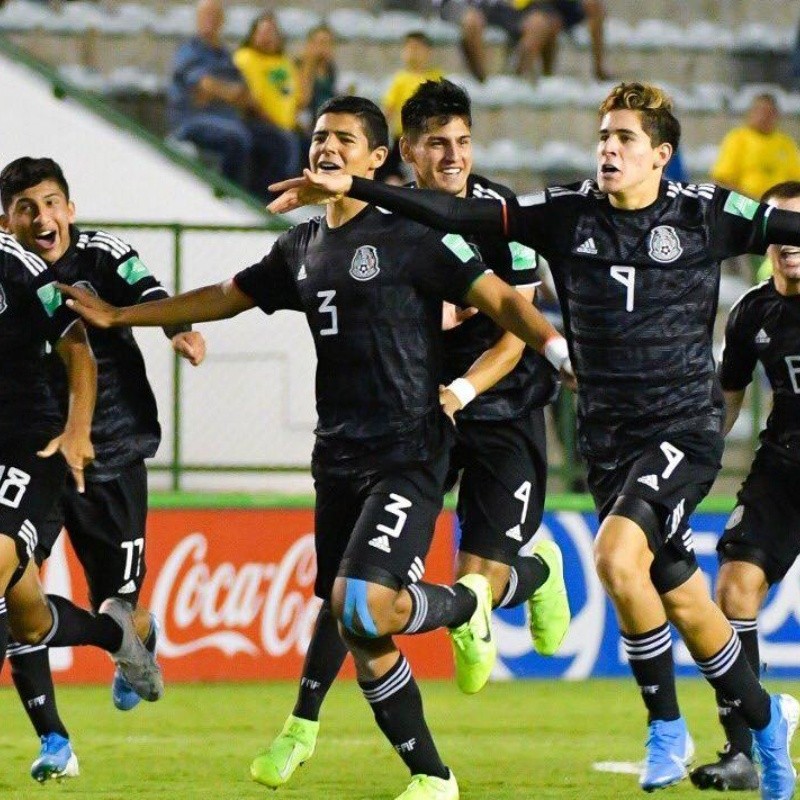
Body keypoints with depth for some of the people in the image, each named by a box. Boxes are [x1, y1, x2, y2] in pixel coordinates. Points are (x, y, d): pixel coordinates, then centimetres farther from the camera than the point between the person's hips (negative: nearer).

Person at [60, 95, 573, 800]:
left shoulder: (414, 235, -6)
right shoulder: (303, 247, 15)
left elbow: (500, 300, -8)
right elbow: (225, 298, 27)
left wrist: (560, 351, -22)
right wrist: (120, 316, 29)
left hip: (407, 455, -7)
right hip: (338, 455, 7)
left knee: (364, 605, -24)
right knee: (359, 637, 4)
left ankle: (466, 604, 7)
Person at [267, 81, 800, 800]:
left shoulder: (704, 214, -4)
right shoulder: (569, 214, 2)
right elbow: (459, 216, -2)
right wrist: (350, 188, -9)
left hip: (685, 429, -4)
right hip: (608, 441, 4)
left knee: (617, 555, -26)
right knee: (684, 604, 8)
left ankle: (667, 726, -8)